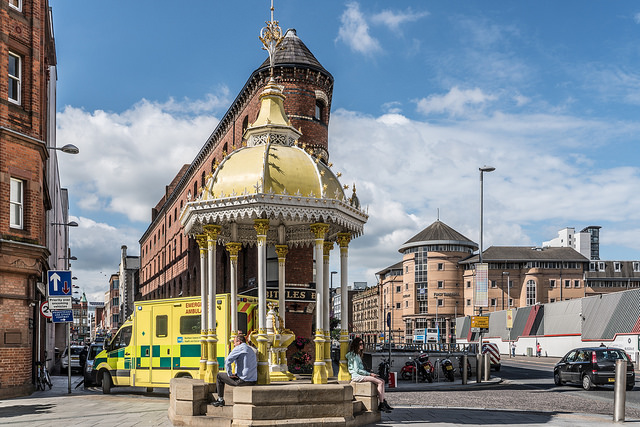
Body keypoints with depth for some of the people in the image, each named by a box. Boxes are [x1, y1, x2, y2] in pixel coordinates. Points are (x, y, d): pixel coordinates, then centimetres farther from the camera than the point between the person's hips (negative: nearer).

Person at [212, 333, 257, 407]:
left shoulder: (239, 348, -7)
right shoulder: (251, 349, 17)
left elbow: (228, 361, -16)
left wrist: (229, 374, -6)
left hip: (243, 380, -8)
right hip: (253, 381, 8)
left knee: (219, 376, 11)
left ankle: (220, 400, 15)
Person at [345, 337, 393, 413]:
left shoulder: (358, 354, 20)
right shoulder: (354, 355, -11)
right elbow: (357, 370, -17)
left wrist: (369, 373, 9)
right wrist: (369, 374, -13)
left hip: (361, 374, 10)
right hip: (356, 376, -10)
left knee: (382, 381, -2)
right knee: (380, 382, -19)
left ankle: (383, 402, -9)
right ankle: (381, 404, -18)